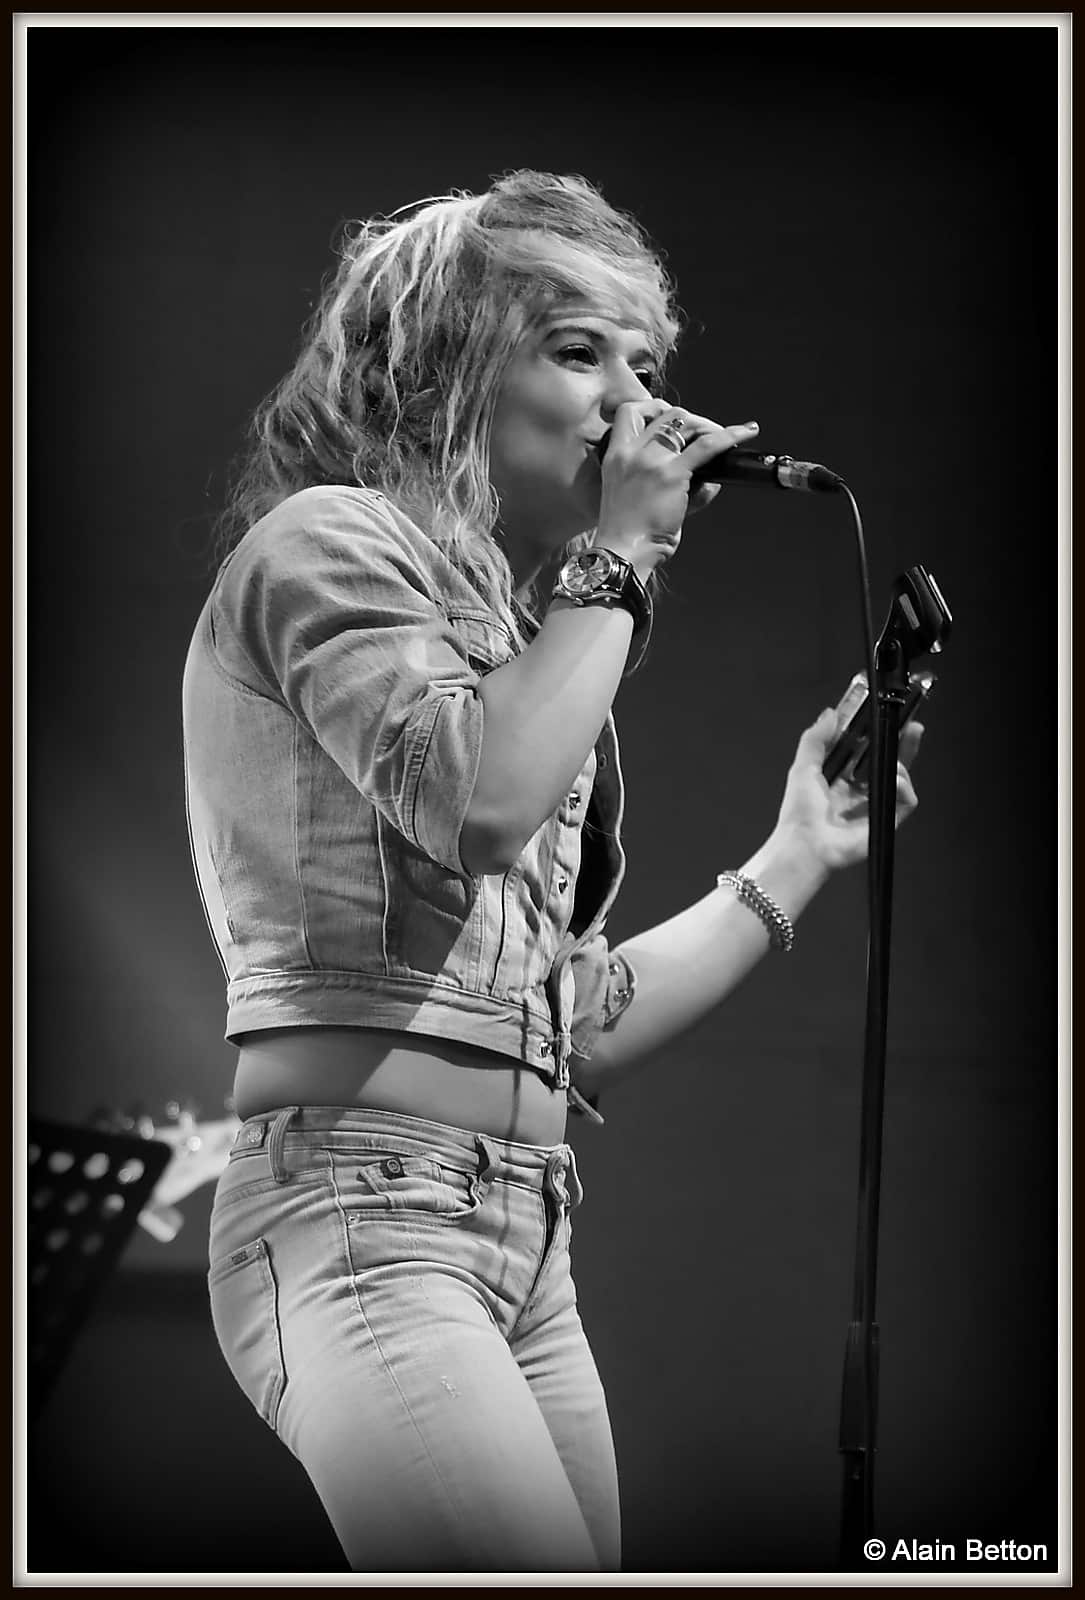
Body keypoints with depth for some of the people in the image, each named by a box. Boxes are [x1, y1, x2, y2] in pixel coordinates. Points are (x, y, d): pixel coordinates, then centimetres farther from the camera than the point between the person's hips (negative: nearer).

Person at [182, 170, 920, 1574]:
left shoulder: (514, 636, 24)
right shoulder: (329, 540, 0)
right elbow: (478, 803, -20)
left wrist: (797, 853, 25)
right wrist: (618, 554, -6)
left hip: (529, 1243, 9)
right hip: (363, 1204, -9)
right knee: (539, 1560, -23)